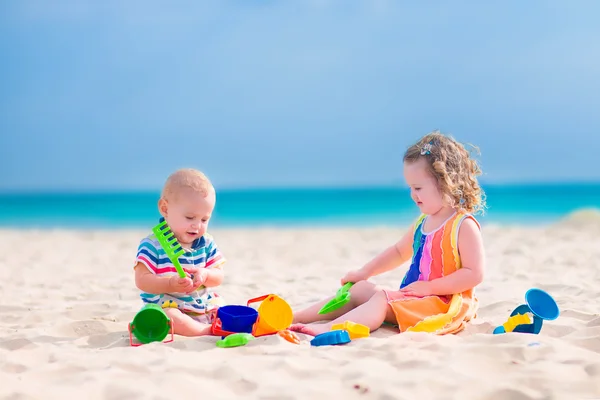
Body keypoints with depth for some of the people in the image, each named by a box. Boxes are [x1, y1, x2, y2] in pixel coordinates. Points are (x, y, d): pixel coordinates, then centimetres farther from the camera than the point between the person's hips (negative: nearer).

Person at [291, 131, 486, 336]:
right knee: (359, 289, 3)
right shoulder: (422, 222, 13)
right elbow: (399, 251, 29)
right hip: (411, 296, 9)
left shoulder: (463, 226, -14)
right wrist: (364, 272, 22)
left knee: (382, 299, -28)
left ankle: (328, 329, -46)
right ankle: (292, 318, -3)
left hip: (444, 304, -9)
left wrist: (429, 287, -22)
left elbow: (474, 273, -21)